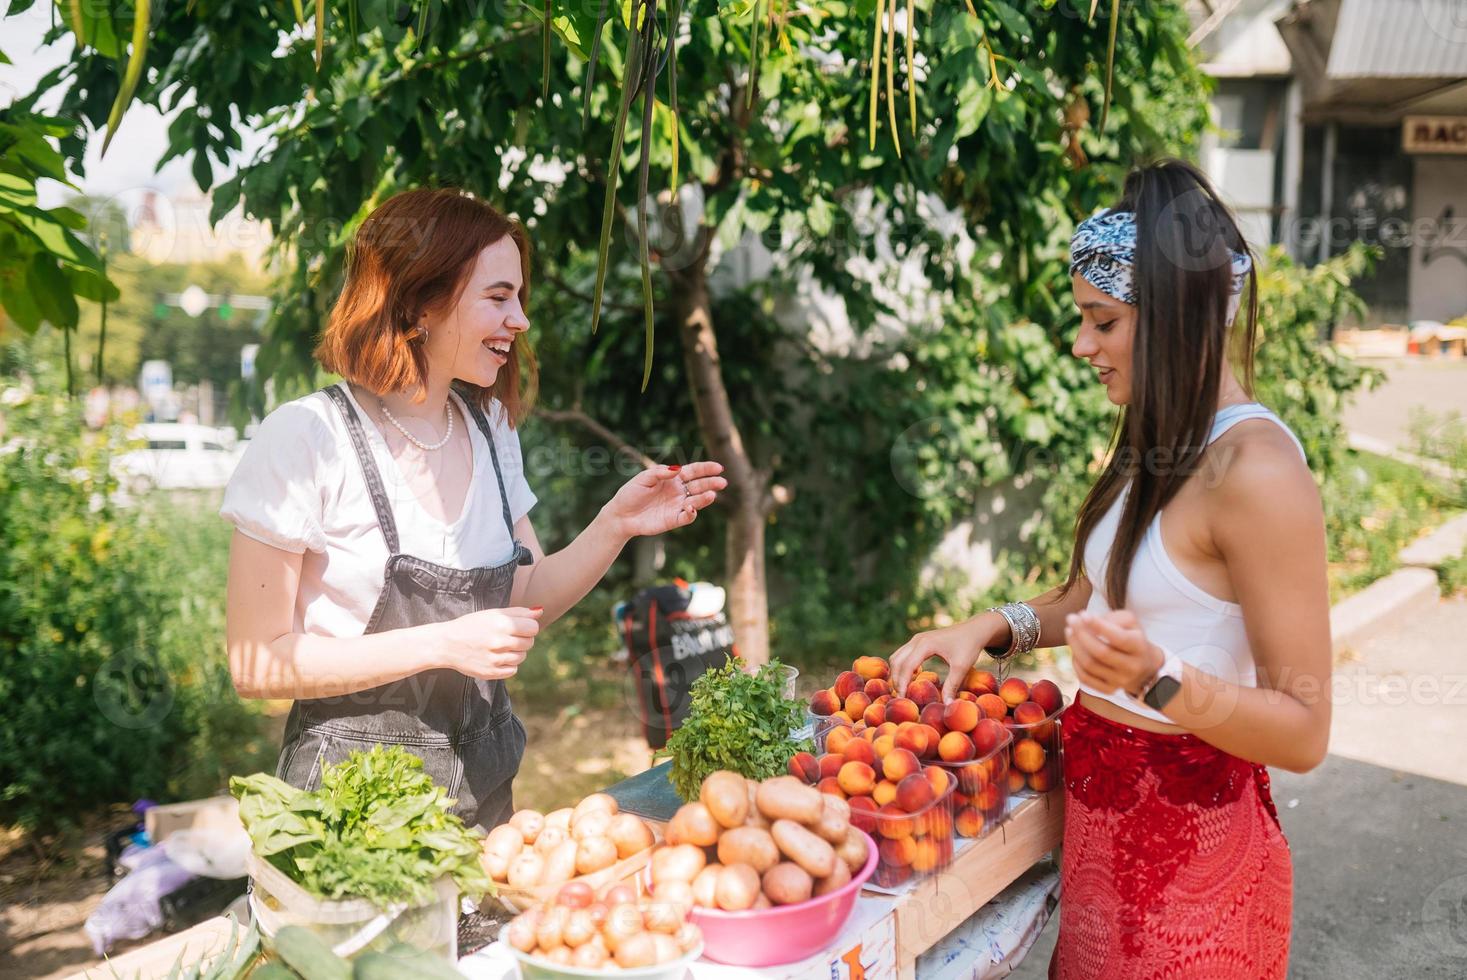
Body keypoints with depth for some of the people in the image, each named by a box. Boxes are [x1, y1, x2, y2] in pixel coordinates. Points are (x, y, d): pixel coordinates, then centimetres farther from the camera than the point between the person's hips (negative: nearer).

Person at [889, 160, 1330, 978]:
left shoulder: (1255, 469, -23)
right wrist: (993, 628, 0)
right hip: (1102, 810, 8)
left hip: (1185, 838, -8)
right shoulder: (1161, 444, 5)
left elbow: (1303, 733, -21)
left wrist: (1159, 680, -36)